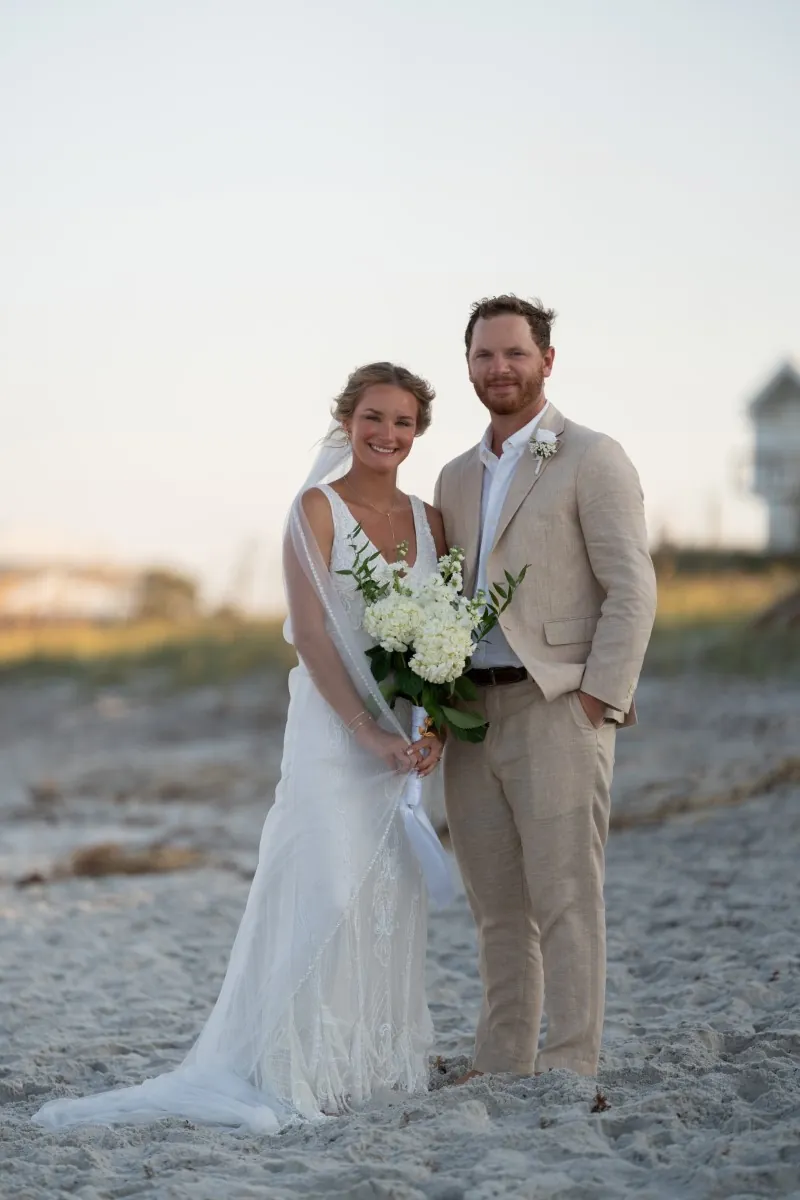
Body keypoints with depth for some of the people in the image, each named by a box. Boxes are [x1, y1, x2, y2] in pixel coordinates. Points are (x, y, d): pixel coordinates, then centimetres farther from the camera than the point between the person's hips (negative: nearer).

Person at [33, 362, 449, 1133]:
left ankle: (382, 1059, 15)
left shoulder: (428, 519, 11)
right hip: (333, 725, -5)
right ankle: (304, 1067, -4)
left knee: (396, 894, 6)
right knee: (327, 889, -10)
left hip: (409, 732, 5)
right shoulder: (317, 509, -4)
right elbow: (310, 635, -12)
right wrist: (370, 732, -18)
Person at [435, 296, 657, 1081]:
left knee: (564, 901, -6)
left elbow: (631, 589, -8)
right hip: (474, 718, 6)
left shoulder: (591, 460, -2)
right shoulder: (457, 478, 18)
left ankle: (568, 1072, -3)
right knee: (497, 911, 10)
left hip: (558, 710, -6)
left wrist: (600, 700, -15)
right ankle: (501, 1068, 17)